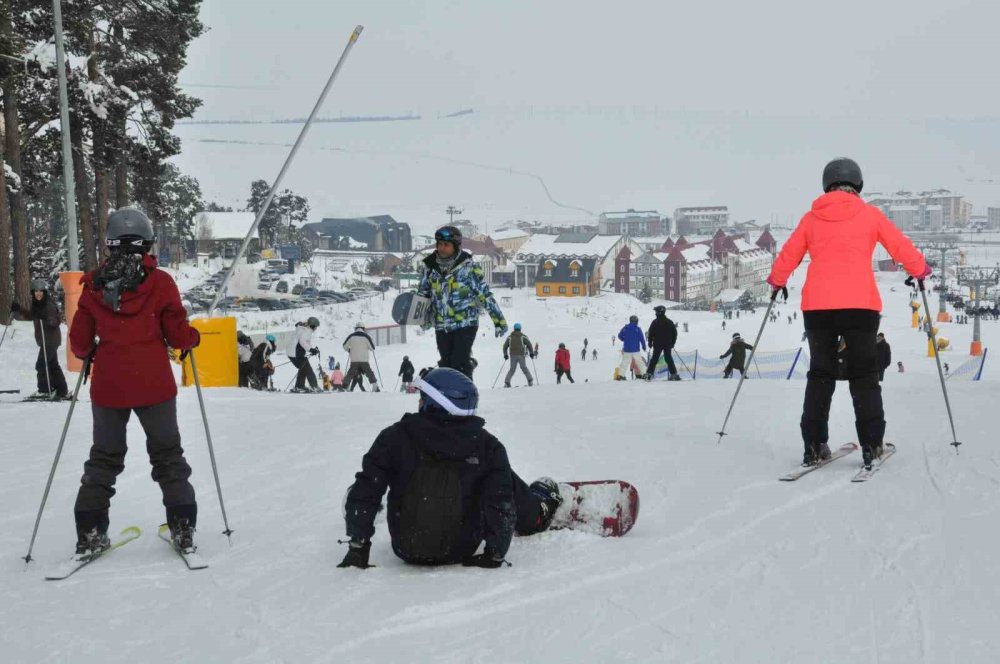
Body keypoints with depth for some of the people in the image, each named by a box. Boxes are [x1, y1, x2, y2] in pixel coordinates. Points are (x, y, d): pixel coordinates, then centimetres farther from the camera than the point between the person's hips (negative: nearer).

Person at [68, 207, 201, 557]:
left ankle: (90, 532, 14)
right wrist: (193, 338, 15)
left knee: (104, 458, 16)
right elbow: (179, 335, -6)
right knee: (167, 456, 12)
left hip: (107, 386, 2)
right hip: (154, 384, -2)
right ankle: (183, 529, 10)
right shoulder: (159, 282, -8)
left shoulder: (94, 284, 0)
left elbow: (79, 341, 4)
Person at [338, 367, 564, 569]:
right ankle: (541, 507, 48)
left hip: (406, 549, 1)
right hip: (462, 551, 0)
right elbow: (501, 504, -13)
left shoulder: (395, 437, -15)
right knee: (502, 480, 19)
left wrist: (357, 548, -6)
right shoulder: (486, 446, -13)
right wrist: (495, 554, -3)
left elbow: (364, 492, -13)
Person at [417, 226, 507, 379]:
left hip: (465, 324, -5)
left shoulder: (468, 267, -10)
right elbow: (422, 294, 18)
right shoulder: (430, 267, 3)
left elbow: (485, 294, -6)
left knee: (459, 364, -13)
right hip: (441, 326, 5)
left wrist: (499, 320, -5)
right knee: (446, 364, 11)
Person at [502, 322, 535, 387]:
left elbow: (505, 346, 11)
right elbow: (529, 344, -2)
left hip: (512, 355, 2)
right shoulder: (523, 336, 3)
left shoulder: (510, 337, 10)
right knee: (524, 368, 10)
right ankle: (530, 381, 4)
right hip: (521, 355, -2)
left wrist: (505, 355, 22)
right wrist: (531, 353, 7)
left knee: (512, 369, 9)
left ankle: (506, 382, -2)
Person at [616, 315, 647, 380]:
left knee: (625, 362, 5)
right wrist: (644, 346, 5)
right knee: (640, 362, 7)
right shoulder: (637, 329, -7)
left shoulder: (625, 328, 2)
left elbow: (620, 336, 9)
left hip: (626, 349, 3)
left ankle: (620, 375, -3)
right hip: (635, 350, -2)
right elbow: (642, 338, -7)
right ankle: (644, 373, 4)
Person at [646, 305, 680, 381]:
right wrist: (673, 343, 16)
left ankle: (649, 373, -4)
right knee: (669, 358, 10)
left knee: (654, 359, 2)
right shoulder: (669, 322, 5)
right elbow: (675, 333, 8)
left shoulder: (655, 322, -7)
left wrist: (650, 342, 4)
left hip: (657, 344, -3)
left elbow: (650, 333, -6)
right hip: (668, 344, 3)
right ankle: (674, 374, 5)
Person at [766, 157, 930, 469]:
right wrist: (920, 270, 28)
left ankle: (814, 446, 7)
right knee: (864, 375, 6)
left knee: (820, 374, 12)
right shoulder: (870, 214, 6)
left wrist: (777, 281, 35)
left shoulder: (812, 217, 11)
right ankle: (871, 446, 0)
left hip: (816, 305, 2)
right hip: (859, 305, -2)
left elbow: (788, 255, 16)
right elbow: (901, 247, 9)